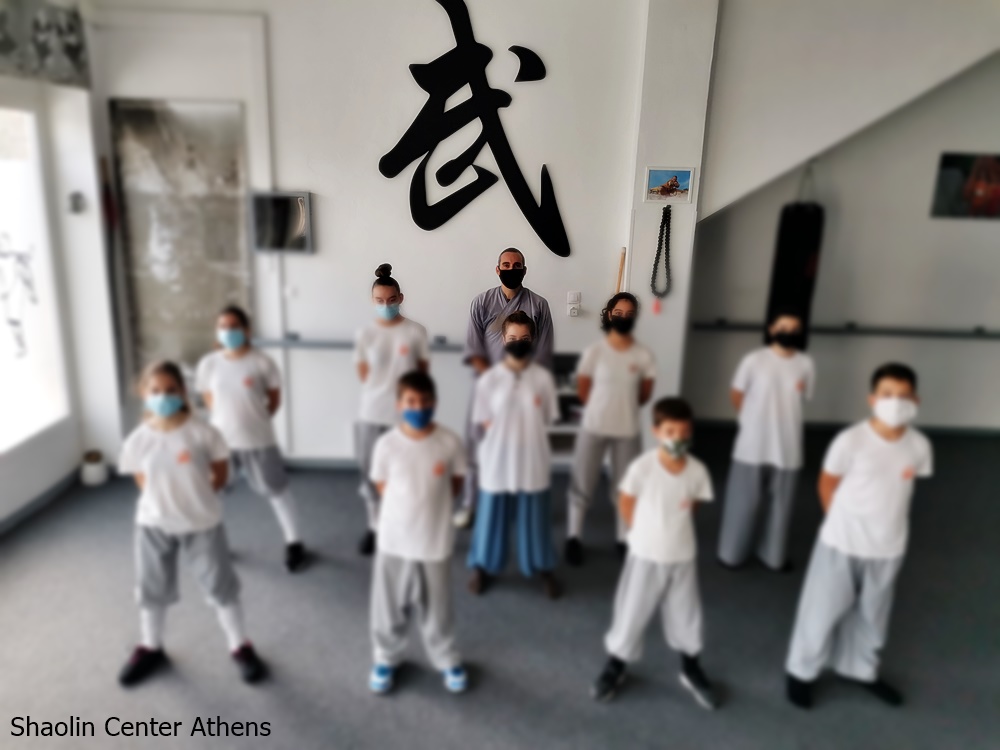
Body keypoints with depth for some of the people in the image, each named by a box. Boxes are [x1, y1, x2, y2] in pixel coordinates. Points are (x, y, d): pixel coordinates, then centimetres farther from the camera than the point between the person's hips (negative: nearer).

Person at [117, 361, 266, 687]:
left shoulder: (202, 432, -16)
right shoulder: (138, 440, -9)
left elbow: (220, 473, -5)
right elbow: (142, 481, 5)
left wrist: (196, 497, -4)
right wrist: (164, 500, -3)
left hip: (202, 523, -2)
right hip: (153, 524, 3)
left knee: (221, 586, 9)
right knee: (151, 590, 19)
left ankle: (240, 647, 27)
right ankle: (150, 649, 43)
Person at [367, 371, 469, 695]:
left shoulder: (450, 442, -12)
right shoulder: (387, 444, -12)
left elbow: (455, 486, 2)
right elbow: (382, 488, 1)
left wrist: (430, 498, -6)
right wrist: (410, 500, -6)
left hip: (436, 540, 0)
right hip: (394, 539, 1)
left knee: (437, 606, 16)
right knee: (390, 605, 16)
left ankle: (447, 659, 39)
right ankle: (386, 657, 41)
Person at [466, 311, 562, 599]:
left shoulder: (543, 377, -4)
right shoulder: (489, 378, -6)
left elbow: (546, 419, 2)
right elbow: (485, 421, 0)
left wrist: (523, 433, -5)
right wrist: (505, 436, -8)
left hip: (532, 459, 0)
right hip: (498, 459, 0)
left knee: (535, 514, 11)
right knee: (491, 512, 11)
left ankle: (545, 569, 30)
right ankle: (482, 567, 31)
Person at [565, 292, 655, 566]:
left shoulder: (643, 355, -4)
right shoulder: (594, 351, -8)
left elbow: (645, 393, 7)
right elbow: (582, 388, 1)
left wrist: (622, 407, 9)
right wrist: (602, 409, 5)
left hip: (628, 430, 2)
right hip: (594, 427, -1)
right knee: (582, 485, 7)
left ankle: (624, 539, 28)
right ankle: (573, 537, 23)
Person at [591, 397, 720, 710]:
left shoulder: (697, 470, -11)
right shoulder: (642, 467, -20)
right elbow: (626, 504, -5)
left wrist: (675, 528, 2)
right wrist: (643, 533, 2)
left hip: (683, 556, 3)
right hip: (645, 555, -2)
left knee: (686, 615, 17)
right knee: (631, 613, 10)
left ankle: (692, 670, 40)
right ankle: (615, 667, 32)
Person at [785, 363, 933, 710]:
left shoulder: (919, 445, -8)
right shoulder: (850, 441, -20)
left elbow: (905, 485, 9)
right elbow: (827, 485, -6)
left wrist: (885, 521, 8)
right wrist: (844, 523, 3)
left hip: (889, 547, 4)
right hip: (842, 543, -4)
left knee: (873, 613, 22)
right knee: (824, 609, 9)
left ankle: (862, 669, 45)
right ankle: (802, 671, 29)